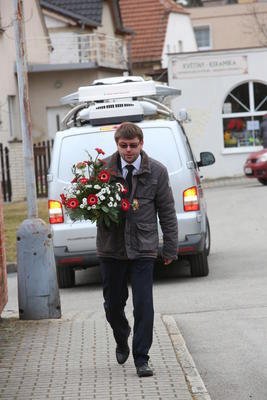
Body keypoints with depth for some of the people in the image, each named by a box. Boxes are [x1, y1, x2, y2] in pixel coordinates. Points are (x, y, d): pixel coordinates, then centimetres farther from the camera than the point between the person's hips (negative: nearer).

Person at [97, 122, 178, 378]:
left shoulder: (157, 172, -2)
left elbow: (167, 212, 3)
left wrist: (170, 248, 3)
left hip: (143, 248, -2)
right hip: (111, 248, 2)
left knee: (143, 305, -8)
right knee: (113, 303, 11)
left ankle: (141, 358, 1)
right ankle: (122, 343, 39)